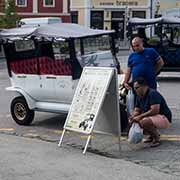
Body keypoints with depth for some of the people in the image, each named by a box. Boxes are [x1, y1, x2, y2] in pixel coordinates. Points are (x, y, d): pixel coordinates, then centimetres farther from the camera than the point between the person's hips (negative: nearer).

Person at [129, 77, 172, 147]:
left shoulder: (153, 93, -21)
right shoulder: (139, 96, 7)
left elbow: (155, 110, -29)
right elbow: (136, 110, 12)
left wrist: (140, 116, -24)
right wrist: (133, 116, -11)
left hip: (164, 118, -10)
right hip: (153, 117, 10)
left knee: (144, 122, -33)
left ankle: (156, 137, -7)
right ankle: (152, 135, 12)